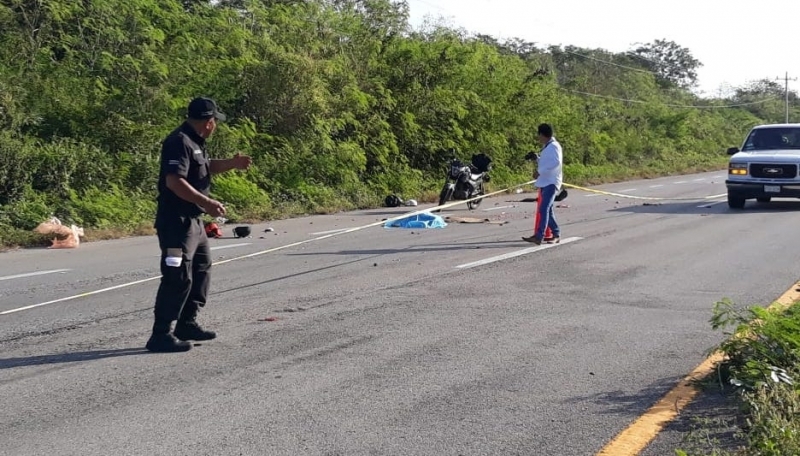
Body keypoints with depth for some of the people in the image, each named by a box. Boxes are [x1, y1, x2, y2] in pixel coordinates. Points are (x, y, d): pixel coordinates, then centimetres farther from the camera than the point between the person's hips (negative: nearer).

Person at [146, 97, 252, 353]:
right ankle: (161, 335, -6)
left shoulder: (194, 142, 14)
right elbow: (175, 181, -28)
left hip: (193, 221, 11)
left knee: (201, 270, 19)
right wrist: (206, 203, -30)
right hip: (176, 222, -11)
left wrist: (232, 164, 16)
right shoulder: (179, 142, -18)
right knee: (178, 278, -10)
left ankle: (187, 324, 29)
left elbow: (205, 167, 32)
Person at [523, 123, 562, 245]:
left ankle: (538, 236, -26)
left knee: (544, 208, -18)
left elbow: (556, 162, -25)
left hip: (551, 182, -11)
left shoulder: (553, 146, -12)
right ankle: (556, 234, 23)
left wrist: (539, 172, -24)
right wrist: (537, 160, 10)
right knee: (547, 210, 14)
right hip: (545, 182, 11)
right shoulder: (546, 147, 18)